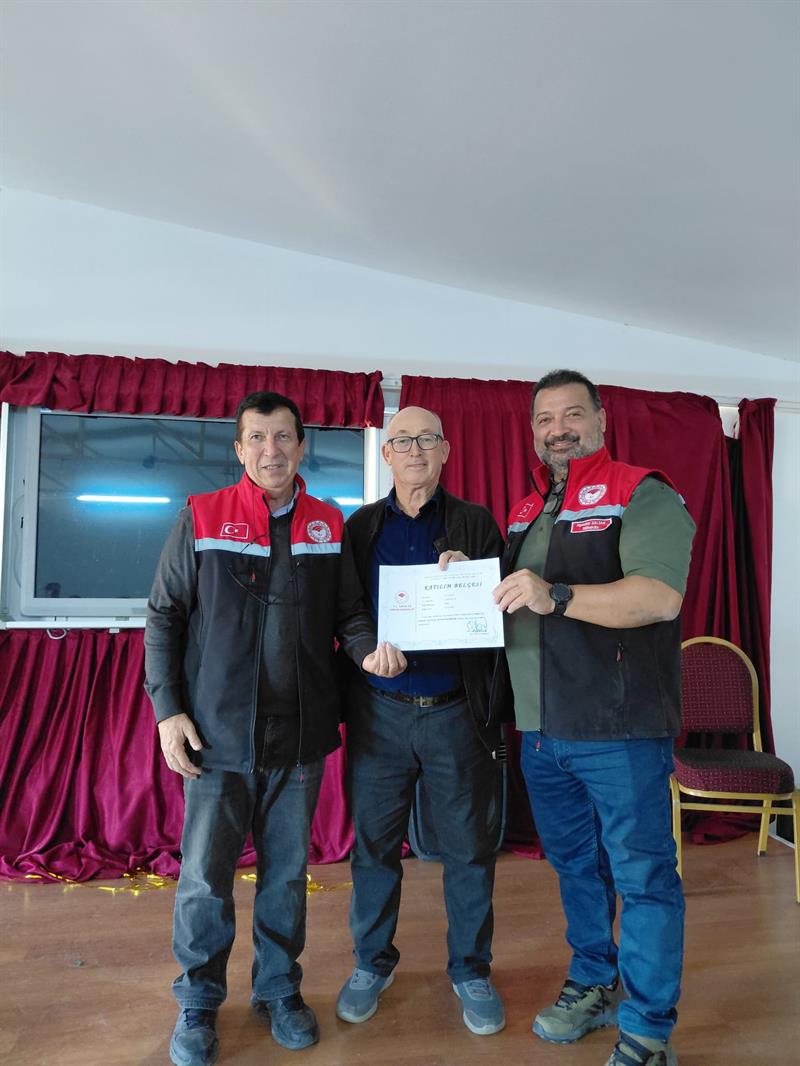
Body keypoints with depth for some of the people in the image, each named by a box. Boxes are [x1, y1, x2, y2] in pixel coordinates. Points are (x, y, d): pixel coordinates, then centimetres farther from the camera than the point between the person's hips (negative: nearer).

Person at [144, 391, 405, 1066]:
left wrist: (369, 648, -13)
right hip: (216, 735, -2)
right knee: (205, 876, 8)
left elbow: (349, 611, 8)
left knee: (287, 872, 15)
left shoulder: (330, 526, 5)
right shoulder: (201, 518, -1)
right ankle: (198, 1003, 32)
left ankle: (279, 990, 37)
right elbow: (164, 618, 1)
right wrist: (167, 708, -5)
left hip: (300, 736, 2)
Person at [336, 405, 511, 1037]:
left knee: (470, 847, 10)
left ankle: (471, 970, 32)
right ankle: (373, 963, 35)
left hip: (458, 712, 0)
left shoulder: (476, 524, 5)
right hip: (379, 712, 1)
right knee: (374, 844, 12)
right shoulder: (360, 527, 8)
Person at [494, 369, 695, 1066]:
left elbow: (659, 596, -22)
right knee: (575, 865, 20)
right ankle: (594, 985, 39)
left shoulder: (642, 495, -7)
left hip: (620, 732, -6)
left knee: (642, 876, 4)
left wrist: (557, 595, -32)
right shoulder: (526, 514, 14)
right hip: (541, 732, 7)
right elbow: (506, 600, 22)